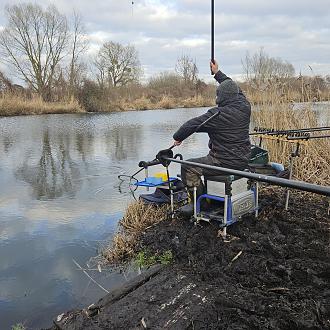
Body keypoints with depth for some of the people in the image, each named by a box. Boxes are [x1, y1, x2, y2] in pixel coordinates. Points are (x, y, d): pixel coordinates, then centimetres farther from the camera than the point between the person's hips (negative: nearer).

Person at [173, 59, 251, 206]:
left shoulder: (217, 114, -21)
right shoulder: (245, 107, 0)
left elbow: (192, 125, -15)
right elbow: (234, 89, 18)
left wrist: (178, 137, 3)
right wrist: (218, 73, 27)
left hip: (224, 163, -9)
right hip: (243, 161, 9)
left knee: (188, 167, -1)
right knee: (208, 158, 35)